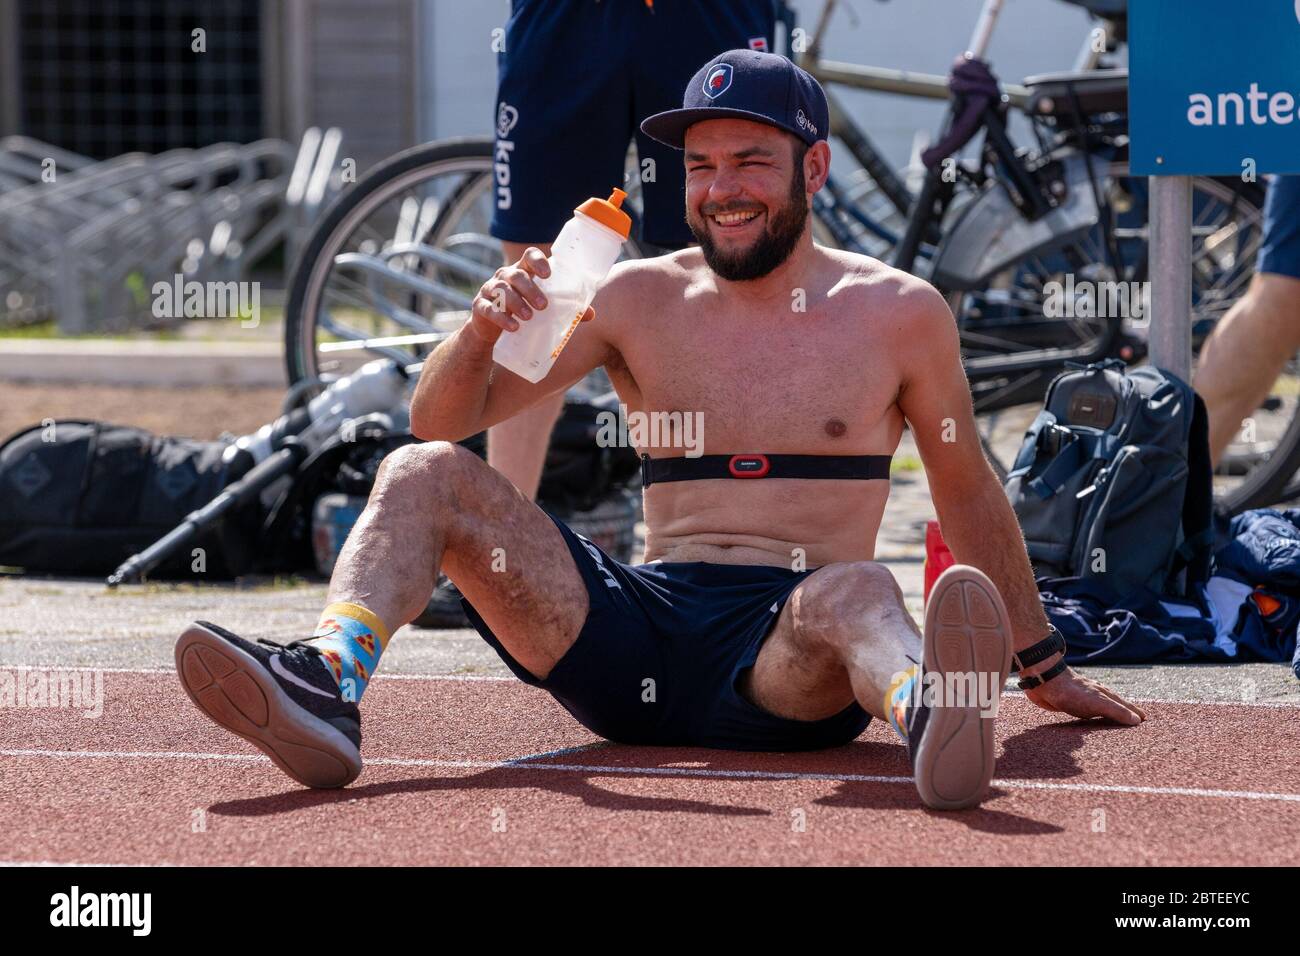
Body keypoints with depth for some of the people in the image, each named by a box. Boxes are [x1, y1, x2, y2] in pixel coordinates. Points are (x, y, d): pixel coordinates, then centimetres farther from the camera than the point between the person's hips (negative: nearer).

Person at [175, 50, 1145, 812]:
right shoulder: (640, 300, 13)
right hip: (638, 634, 3)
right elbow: (445, 421, 9)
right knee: (424, 475, -14)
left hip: (790, 657, -3)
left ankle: (935, 721, -76)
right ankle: (327, 693, -42)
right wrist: (483, 331, -13)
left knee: (858, 593, -39)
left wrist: (1044, 666, 26)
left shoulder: (900, 314, 8)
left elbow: (968, 493, 20)